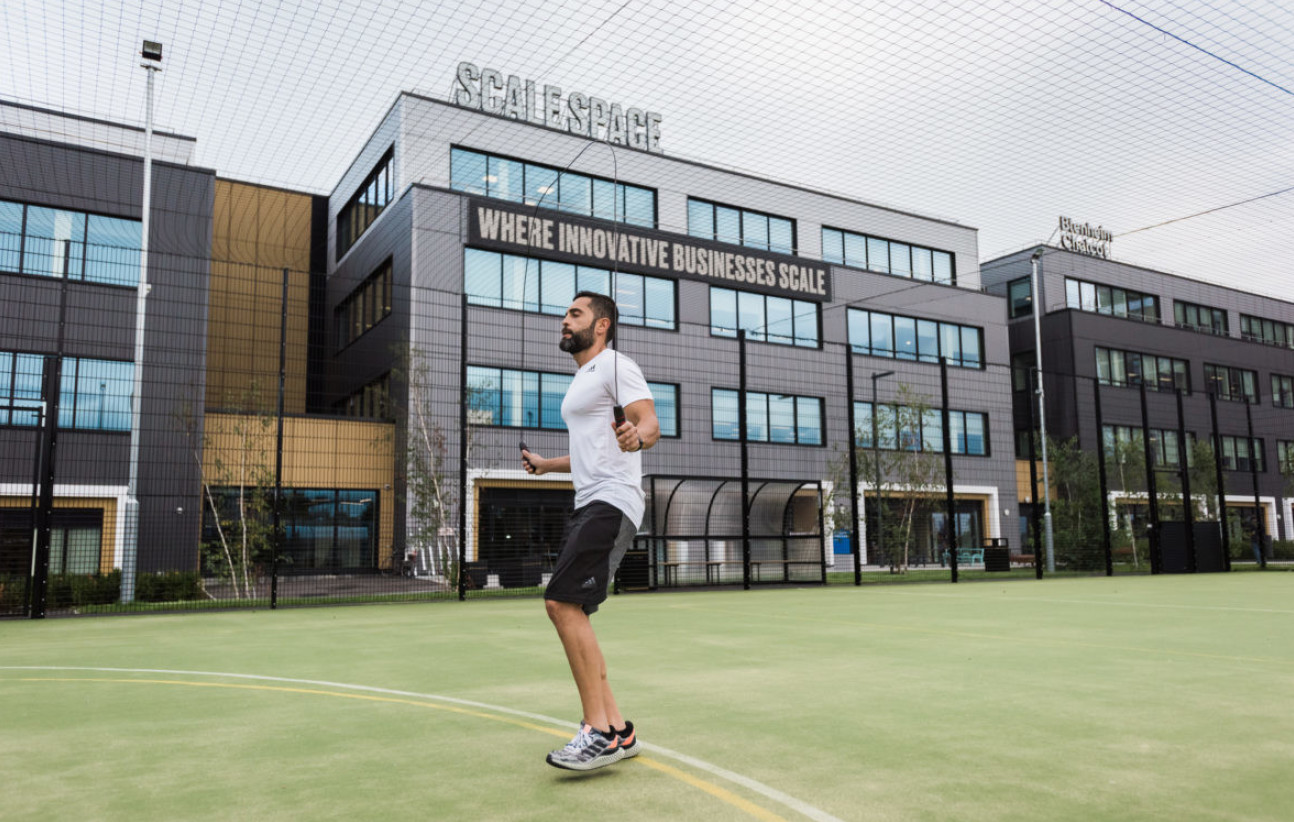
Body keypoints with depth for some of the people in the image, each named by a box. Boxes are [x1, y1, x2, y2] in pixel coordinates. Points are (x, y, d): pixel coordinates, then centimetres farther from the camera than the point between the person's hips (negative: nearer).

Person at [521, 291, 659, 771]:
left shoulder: (616, 366, -3)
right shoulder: (579, 383, 26)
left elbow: (651, 425, -17)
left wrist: (636, 436, -37)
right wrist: (547, 464, 31)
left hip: (612, 502, -10)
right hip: (588, 505, 10)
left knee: (562, 603, -20)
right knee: (566, 611, 4)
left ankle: (600, 733, -14)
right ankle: (616, 730, 10)